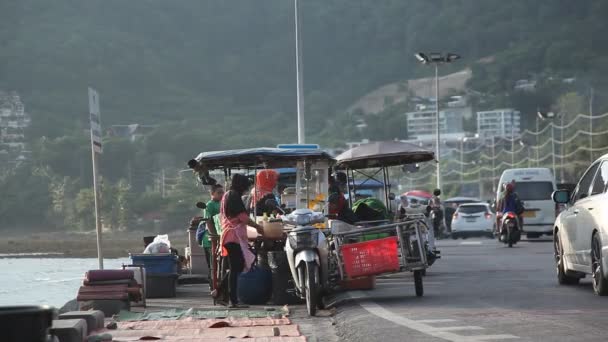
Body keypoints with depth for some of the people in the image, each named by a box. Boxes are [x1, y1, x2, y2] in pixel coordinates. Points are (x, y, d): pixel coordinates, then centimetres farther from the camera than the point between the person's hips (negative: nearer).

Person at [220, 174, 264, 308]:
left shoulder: (226, 196, 19)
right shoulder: (235, 196, -10)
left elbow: (221, 216, 25)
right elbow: (243, 217, -14)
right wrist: (257, 226, -3)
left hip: (227, 235, 10)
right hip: (235, 235, -10)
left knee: (235, 268, 12)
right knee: (236, 268, -9)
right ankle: (234, 300, -10)